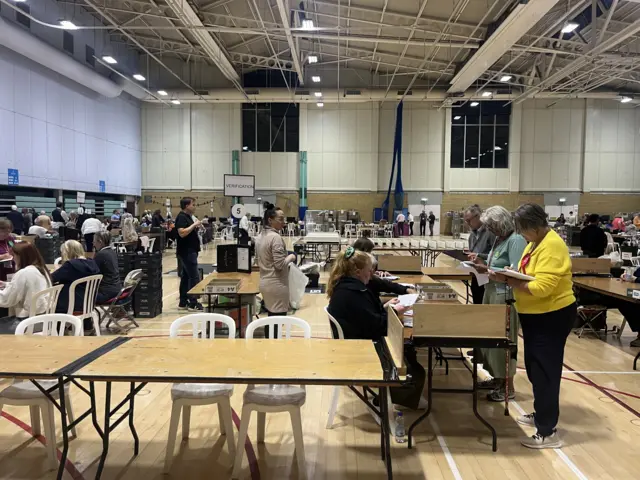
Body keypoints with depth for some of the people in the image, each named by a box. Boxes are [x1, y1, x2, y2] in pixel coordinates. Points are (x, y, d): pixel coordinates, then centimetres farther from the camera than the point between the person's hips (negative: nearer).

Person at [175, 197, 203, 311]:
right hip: (187, 252, -10)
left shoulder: (188, 216, 16)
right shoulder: (182, 217, -14)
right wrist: (194, 224, -20)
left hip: (189, 251, 10)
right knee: (194, 277, -9)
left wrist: (196, 226, 8)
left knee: (185, 277, 11)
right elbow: (182, 233, -26)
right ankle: (192, 304, -4)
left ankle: (183, 303, 16)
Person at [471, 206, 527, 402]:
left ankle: (508, 387, 11)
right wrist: (483, 264, 2)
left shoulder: (515, 240, -15)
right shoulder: (499, 239, 12)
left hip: (506, 296, -9)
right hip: (493, 292, 9)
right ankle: (498, 378, 28)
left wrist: (488, 270, -20)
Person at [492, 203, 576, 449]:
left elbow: (542, 287, -29)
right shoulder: (535, 243, 9)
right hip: (536, 316, 10)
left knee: (545, 372, -3)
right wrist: (508, 276, -3)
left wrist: (508, 281, -26)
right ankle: (541, 414, 36)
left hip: (552, 317, -10)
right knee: (534, 369, 19)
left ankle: (548, 432, 8)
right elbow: (527, 276, 14)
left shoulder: (552, 246, -22)